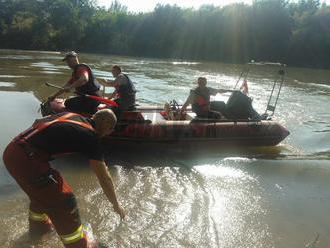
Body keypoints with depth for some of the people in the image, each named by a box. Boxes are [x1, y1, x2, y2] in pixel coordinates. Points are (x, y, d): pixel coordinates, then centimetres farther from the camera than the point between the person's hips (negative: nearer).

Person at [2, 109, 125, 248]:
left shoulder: (72, 115, 14)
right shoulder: (90, 136, -6)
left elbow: (37, 122, 25)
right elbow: (104, 178, 0)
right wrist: (116, 205, 13)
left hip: (12, 150, 9)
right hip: (25, 158, -9)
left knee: (41, 191, 31)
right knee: (63, 200, 4)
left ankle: (39, 226, 55)